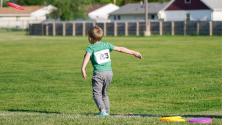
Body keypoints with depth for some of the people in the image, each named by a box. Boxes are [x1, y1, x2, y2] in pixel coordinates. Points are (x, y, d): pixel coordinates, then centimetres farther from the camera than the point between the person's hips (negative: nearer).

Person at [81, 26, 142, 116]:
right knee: (104, 93, 20)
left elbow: (87, 56, -20)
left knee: (96, 93, -5)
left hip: (98, 73, -5)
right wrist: (133, 53, 25)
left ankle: (102, 110, -25)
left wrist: (83, 68, -33)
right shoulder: (107, 45, 14)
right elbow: (120, 49, 17)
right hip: (109, 72, 5)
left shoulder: (91, 48, 0)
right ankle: (107, 111, 17)